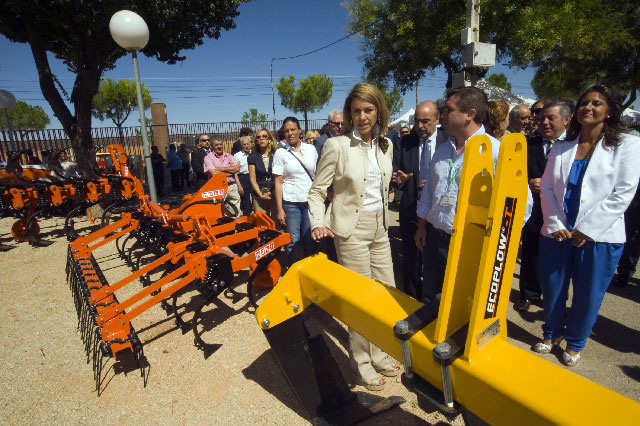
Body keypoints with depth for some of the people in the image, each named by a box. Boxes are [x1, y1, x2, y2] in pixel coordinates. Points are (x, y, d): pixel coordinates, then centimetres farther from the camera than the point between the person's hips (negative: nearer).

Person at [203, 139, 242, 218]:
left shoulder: (229, 156, 13)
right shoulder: (208, 157, 0)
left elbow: (237, 168, -1)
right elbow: (214, 173, -12)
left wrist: (222, 169, -7)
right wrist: (230, 171, -3)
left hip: (232, 187, 4)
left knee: (236, 214, 6)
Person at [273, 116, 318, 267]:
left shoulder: (311, 149, 8)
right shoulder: (281, 153, 1)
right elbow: (278, 182, -2)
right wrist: (279, 209, -7)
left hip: (310, 202, 2)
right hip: (290, 202, -2)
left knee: (310, 240, 7)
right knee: (293, 242, 4)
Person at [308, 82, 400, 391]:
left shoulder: (386, 145, 8)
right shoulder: (337, 145, -10)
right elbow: (317, 190, -7)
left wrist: (383, 217, 18)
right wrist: (318, 223, -20)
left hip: (380, 227, 7)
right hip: (351, 229, -6)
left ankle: (378, 355, 34)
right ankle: (361, 363, 25)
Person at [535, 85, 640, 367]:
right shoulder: (560, 148, 8)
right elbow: (547, 188, 5)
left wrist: (585, 230, -14)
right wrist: (555, 225, -8)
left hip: (600, 237, -2)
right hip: (557, 234, 3)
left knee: (587, 297, 9)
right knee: (551, 290, 12)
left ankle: (575, 343, 32)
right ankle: (552, 332, 36)